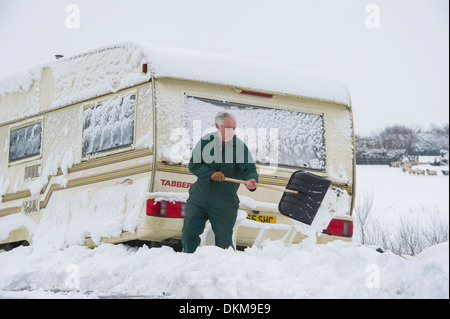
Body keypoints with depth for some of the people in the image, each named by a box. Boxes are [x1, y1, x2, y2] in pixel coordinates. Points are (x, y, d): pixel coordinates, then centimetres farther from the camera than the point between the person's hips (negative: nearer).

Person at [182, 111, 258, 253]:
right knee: (189, 233, 5)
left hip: (225, 203, -2)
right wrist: (211, 174, -18)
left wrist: (251, 180, -38)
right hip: (199, 197, 2)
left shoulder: (239, 146, -8)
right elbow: (194, 165, -2)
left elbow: (249, 168, -14)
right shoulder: (205, 141, -3)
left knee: (223, 241, -2)